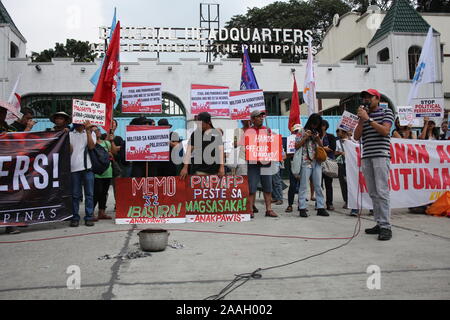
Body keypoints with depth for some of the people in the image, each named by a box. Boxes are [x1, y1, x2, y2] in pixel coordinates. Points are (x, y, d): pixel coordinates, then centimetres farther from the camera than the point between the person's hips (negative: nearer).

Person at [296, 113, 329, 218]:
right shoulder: (303, 132, 2)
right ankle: (302, 208, -1)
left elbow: (321, 147, 16)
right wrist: (305, 137, -12)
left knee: (318, 185, 5)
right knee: (304, 185, -4)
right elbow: (296, 146, -5)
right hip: (306, 161, -5)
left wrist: (318, 139, -1)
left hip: (317, 162, 5)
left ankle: (320, 207, 9)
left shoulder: (318, 133, 17)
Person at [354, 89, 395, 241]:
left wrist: (368, 118, -8)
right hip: (366, 157, 5)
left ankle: (386, 227, -9)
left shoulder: (386, 112, 9)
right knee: (373, 193, 3)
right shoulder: (364, 115, 21)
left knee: (382, 191, -11)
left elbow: (385, 131, -8)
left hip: (381, 155, -5)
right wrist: (361, 119, 1)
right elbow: (356, 137, 10)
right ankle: (379, 224, 8)